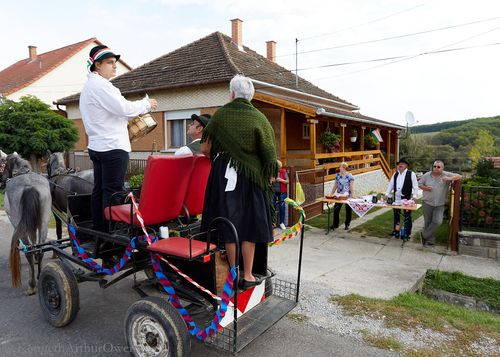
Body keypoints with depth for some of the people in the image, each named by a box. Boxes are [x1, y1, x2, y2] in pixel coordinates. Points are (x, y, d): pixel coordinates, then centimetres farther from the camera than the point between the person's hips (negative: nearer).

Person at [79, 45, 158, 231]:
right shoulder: (100, 85, -11)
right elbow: (124, 108, -17)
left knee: (99, 189, 11)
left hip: (97, 146, 10)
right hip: (112, 146, -10)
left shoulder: (89, 86, 22)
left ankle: (98, 229, 18)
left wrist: (129, 116, 13)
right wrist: (146, 104, -2)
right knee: (113, 191, -7)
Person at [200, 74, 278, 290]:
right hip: (251, 176, -1)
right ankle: (248, 276, 13)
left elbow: (205, 149, 2)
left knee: (228, 224, 9)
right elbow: (269, 155, -6)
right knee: (249, 224, 7)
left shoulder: (220, 115, -1)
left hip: (223, 175, 1)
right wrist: (268, 179, 8)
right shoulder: (259, 118, -4)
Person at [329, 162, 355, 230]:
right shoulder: (338, 175, 3)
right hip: (339, 195, 3)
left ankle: (347, 225, 23)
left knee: (348, 210, 8)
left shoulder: (350, 176, -9)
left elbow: (351, 187, -9)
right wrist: (331, 194, 10)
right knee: (336, 209, -1)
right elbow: (335, 185, 10)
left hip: (347, 196, -3)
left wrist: (352, 196, -13)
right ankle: (335, 224, 11)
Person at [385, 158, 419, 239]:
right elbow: (391, 184, 14)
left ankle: (408, 233, 11)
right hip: (396, 198, 5)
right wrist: (387, 194, 6)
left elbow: (415, 186, -6)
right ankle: (396, 230, 26)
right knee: (396, 215, 13)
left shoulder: (411, 174, -5)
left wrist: (414, 195, -16)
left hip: (406, 198, -5)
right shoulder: (395, 174, 10)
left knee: (407, 216, 2)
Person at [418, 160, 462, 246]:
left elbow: (459, 176, -11)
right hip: (427, 203, 1)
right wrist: (425, 188, -12)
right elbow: (420, 184, 9)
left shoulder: (446, 175, -5)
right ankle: (430, 240, 24)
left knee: (437, 221, -12)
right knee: (428, 222, 8)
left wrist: (449, 178, -28)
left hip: (440, 204, -1)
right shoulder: (426, 175, 0)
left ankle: (424, 235, 8)